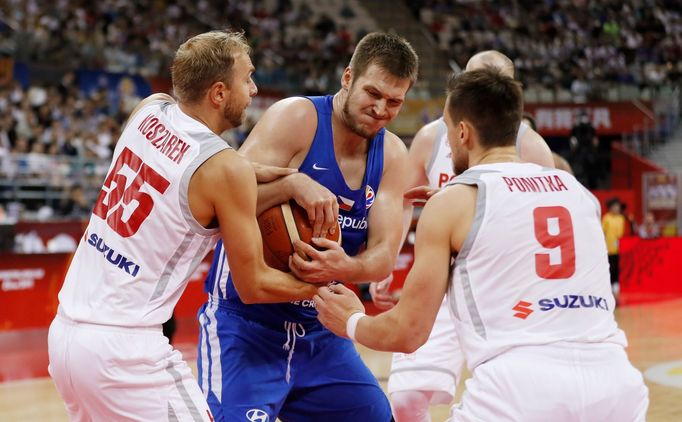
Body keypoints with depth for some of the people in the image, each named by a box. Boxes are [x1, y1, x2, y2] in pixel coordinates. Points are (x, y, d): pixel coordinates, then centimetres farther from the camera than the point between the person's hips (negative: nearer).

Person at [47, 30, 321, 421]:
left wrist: (269, 174, 10)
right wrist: (323, 286, 10)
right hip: (124, 347, -8)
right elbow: (255, 286, -6)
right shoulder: (227, 168, -13)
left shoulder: (149, 111, 4)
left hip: (64, 329, 8)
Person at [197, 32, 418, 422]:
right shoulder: (296, 118, -13)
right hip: (247, 321, -6)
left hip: (319, 330, 6)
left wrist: (346, 268, -27)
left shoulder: (392, 154, 3)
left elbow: (384, 255, -5)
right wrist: (294, 183, -37)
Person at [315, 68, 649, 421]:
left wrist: (351, 322, 26)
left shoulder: (451, 203, 5)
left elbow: (407, 333, 6)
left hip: (520, 387, -5)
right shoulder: (579, 192, 17)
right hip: (615, 380, 5)